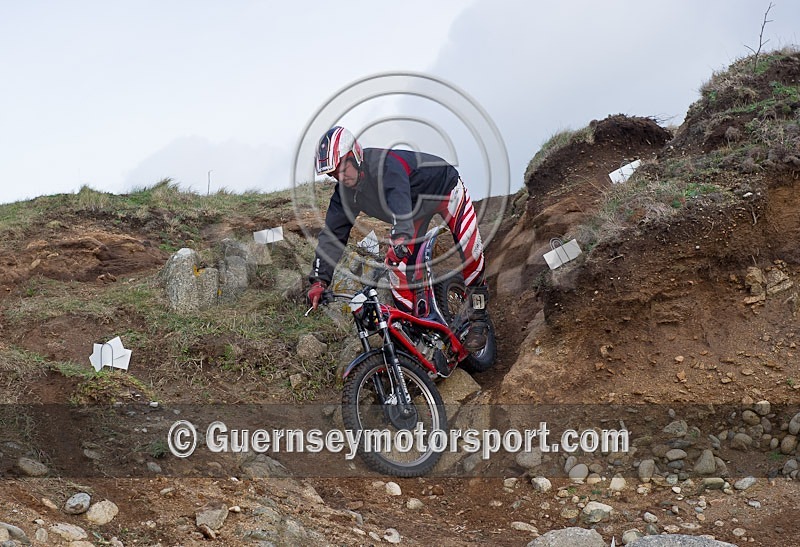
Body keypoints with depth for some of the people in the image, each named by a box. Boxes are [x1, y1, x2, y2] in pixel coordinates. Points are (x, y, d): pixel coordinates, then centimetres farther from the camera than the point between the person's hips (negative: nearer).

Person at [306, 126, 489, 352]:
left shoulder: (386, 163, -40)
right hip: (416, 205, 7)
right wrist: (319, 280, -24)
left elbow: (401, 205, -57)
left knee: (468, 249, -23)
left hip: (443, 186, -7)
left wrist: (399, 240, -75)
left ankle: (478, 320, -9)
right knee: (399, 267, -9)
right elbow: (332, 234, -15)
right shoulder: (344, 193, -17)